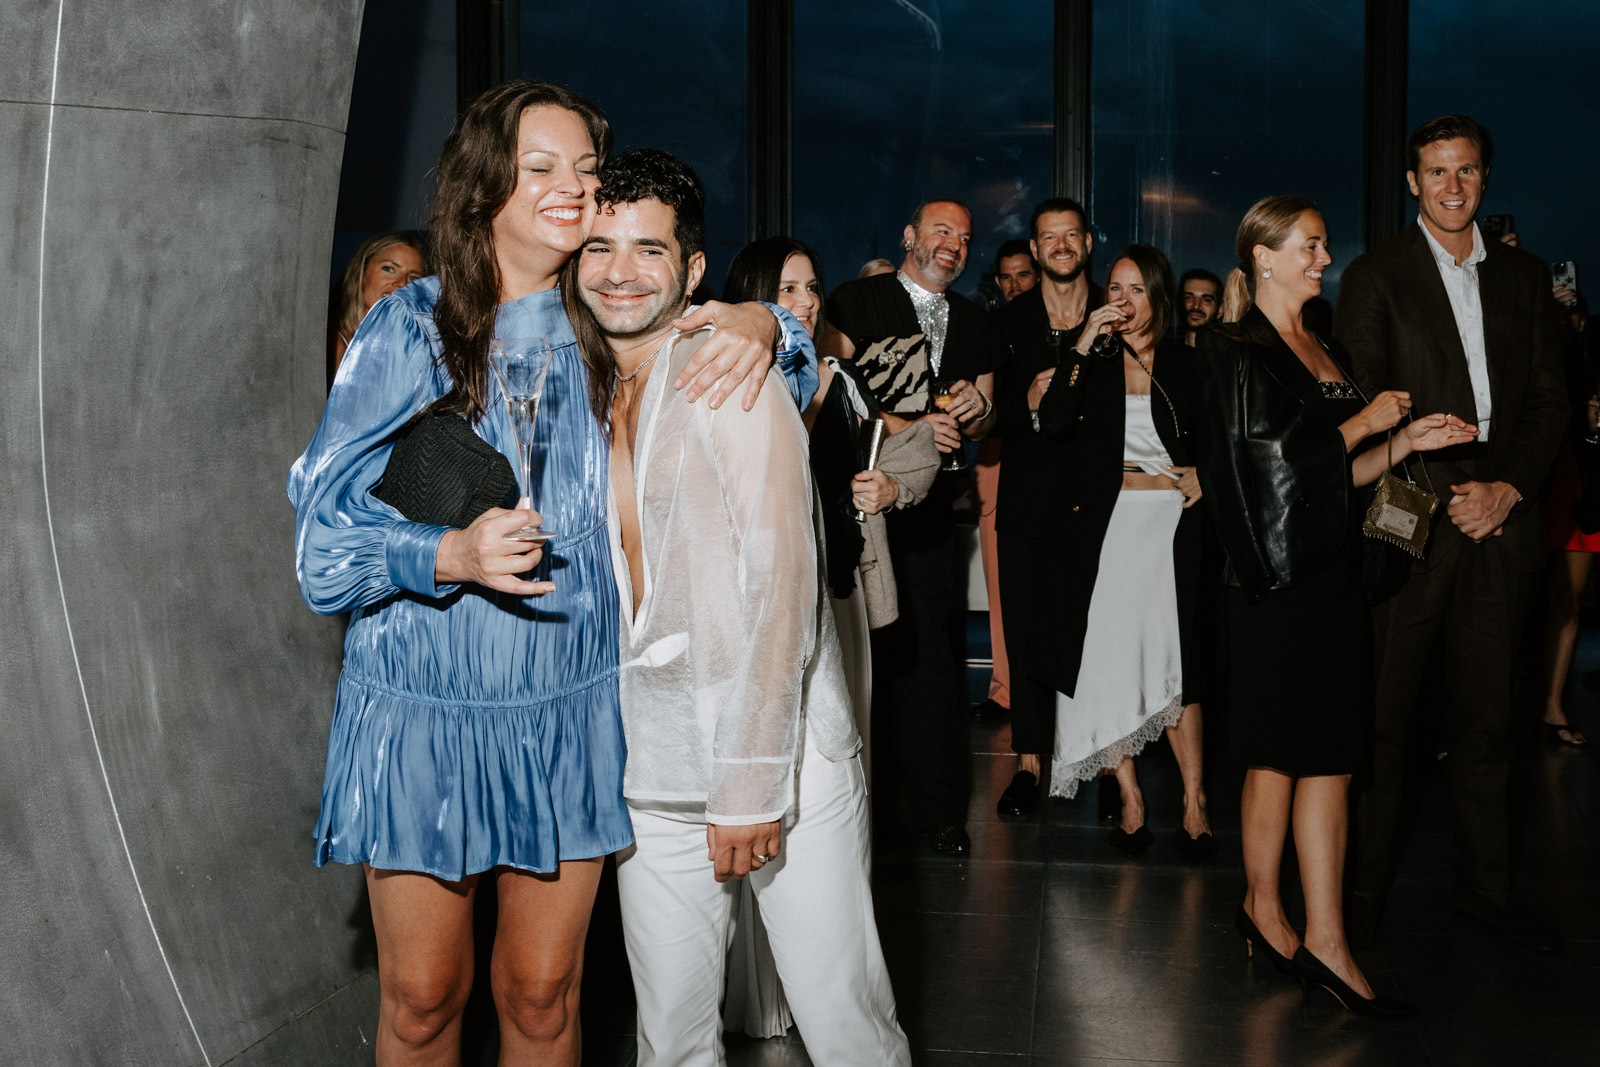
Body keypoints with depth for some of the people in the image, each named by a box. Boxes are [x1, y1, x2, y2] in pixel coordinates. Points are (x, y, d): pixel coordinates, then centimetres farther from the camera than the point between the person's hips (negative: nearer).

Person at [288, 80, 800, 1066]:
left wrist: (759, 324, -11)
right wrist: (453, 553, -23)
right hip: (423, 712, -1)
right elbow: (326, 515, -5)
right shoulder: (411, 327, -4)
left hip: (570, 709, 2)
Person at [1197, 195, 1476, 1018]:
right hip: (1276, 576, -7)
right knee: (1281, 755, 0)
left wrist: (1406, 443, 5)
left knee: (1330, 756, 6)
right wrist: (1367, 421, -5)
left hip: (1332, 573, 8)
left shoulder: (1326, 351, 18)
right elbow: (1276, 457, -14)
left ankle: (1323, 941, 11)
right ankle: (1264, 908, 13)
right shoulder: (1234, 350, -6)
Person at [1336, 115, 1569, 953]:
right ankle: (1367, 882, 11)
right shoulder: (1375, 277, 1)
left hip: (1497, 517, 4)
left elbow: (1550, 400, 12)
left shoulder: (1524, 277, 14)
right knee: (1384, 717, 0)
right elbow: (1363, 408, -5)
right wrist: (1446, 493, -10)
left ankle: (1484, 884, 20)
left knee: (1485, 717, 10)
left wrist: (1509, 487, -4)